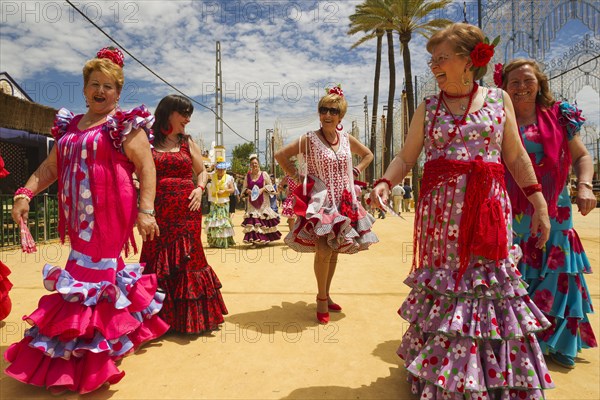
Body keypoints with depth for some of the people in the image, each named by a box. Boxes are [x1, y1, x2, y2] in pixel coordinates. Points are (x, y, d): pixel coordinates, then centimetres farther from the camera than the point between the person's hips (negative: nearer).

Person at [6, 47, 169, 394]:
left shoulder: (125, 125, -2)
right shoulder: (69, 126, 18)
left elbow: (146, 168, -9)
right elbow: (50, 168, 19)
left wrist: (145, 211, -18)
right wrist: (25, 194, 3)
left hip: (110, 215, -6)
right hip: (80, 217, 6)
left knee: (88, 278, -7)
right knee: (104, 274, 16)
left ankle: (73, 362, 4)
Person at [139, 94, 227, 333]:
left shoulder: (187, 143, 11)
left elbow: (202, 171, 17)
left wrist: (200, 189, -2)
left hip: (186, 211, 1)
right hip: (159, 212, -1)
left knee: (186, 260, 2)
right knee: (158, 261, 4)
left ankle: (189, 316, 16)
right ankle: (160, 317, 19)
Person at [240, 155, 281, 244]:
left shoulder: (264, 174, 3)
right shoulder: (248, 176, 10)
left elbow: (270, 185, 3)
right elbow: (244, 188, 13)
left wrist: (263, 189, -13)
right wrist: (247, 191, -8)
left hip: (263, 201, -2)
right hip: (251, 202, 2)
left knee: (264, 219, -1)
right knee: (252, 221, -6)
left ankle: (265, 239, 11)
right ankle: (254, 239, -2)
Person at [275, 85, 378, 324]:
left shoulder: (347, 139, 6)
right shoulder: (310, 139, -8)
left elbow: (368, 155, 22)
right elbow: (280, 155, -7)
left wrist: (355, 172, 9)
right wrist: (297, 176, -8)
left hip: (343, 202, 5)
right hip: (320, 202, -5)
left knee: (335, 251, 10)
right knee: (323, 251, -13)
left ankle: (325, 295, 26)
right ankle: (322, 299, 8)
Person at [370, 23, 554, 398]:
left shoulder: (499, 99, 8)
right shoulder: (428, 107, 8)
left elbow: (516, 157, 9)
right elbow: (406, 157, 3)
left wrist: (540, 204, 5)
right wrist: (386, 183, -16)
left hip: (488, 208, 0)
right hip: (440, 208, 1)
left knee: (492, 283, 1)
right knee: (442, 285, 4)